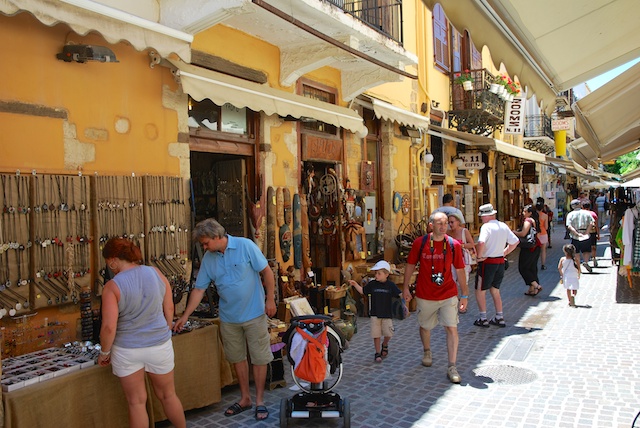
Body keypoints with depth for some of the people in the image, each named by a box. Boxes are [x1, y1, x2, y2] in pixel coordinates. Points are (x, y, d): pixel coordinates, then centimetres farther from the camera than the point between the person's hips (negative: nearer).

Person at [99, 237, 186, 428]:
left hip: (127, 351, -3)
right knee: (168, 395, 21)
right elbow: (169, 309, 3)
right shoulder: (156, 273, -5)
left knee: (137, 402, 13)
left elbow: (109, 327, -17)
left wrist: (104, 352, 0)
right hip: (159, 346, 3)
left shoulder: (112, 286, -15)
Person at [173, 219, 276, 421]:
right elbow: (199, 289, 3)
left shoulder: (245, 246, -14)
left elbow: (267, 271, -10)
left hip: (254, 314, -4)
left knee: (259, 358, 5)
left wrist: (270, 300, -11)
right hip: (229, 318, 5)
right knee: (237, 358, 14)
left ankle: (260, 401, 19)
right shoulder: (208, 259, 0)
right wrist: (184, 316, 0)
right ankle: (245, 398, 31)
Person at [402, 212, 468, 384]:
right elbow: (410, 265, 3)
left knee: (452, 328, -7)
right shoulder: (420, 243, -8)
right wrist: (406, 287, 2)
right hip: (425, 295, 1)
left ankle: (452, 367, 2)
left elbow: (460, 270, 1)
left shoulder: (454, 245, -6)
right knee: (425, 326, 17)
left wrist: (464, 295, 2)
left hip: (448, 294, 0)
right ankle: (427, 352, 46)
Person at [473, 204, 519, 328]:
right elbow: (515, 242, 12)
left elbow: (481, 243, -32)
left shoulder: (486, 226, -17)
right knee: (495, 291, 20)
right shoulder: (503, 226, 6)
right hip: (501, 262, 7)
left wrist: (479, 256, -18)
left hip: (487, 262, -7)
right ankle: (499, 318, 24)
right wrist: (504, 253, 15)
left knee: (480, 291, 7)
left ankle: (483, 319, 10)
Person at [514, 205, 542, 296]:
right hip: (535, 247, 10)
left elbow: (523, 234, -23)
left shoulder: (528, 221, -14)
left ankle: (536, 286, -9)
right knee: (532, 268, 13)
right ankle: (532, 289, 17)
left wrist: (513, 232, -8)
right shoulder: (534, 221, 14)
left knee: (523, 268, -2)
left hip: (528, 248, -10)